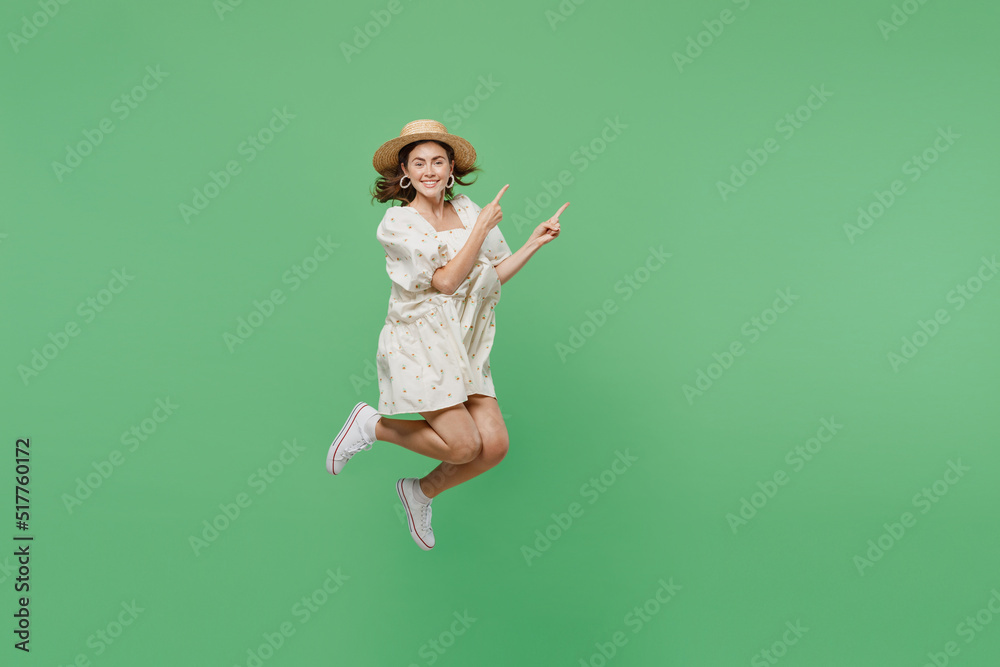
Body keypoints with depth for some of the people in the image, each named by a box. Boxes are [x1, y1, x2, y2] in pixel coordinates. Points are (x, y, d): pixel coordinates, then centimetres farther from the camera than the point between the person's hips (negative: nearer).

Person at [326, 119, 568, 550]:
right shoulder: (398, 222, -6)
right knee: (463, 445, -14)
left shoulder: (466, 211, 11)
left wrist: (536, 241, 6)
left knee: (495, 445, -7)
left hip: (464, 346, 6)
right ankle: (372, 425, 9)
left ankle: (421, 492, 19)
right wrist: (482, 228, -11)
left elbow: (493, 276, 13)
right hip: (419, 340, -6)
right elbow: (446, 280, -14)